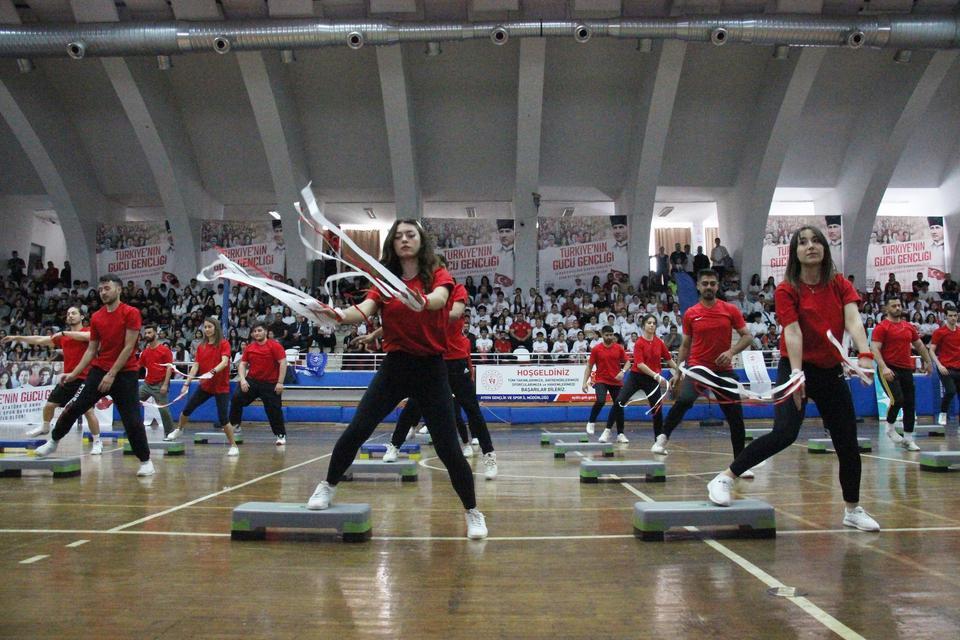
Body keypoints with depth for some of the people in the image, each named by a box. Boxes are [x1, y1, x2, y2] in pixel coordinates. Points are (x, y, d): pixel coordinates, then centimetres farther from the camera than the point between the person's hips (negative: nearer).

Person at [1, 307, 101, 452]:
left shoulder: (88, 331, -4)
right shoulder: (62, 337, 13)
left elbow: (88, 336, -28)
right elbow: (40, 340, 17)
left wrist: (64, 333, -24)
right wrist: (17, 337, 16)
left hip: (83, 379, -6)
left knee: (88, 410, -13)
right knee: (49, 405, 16)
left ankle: (97, 442, -2)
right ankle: (44, 427, 44)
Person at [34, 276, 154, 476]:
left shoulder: (131, 313, -9)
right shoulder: (96, 318, 8)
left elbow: (128, 347, -13)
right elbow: (91, 350, 12)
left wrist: (112, 374, -16)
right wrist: (74, 373, 4)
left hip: (125, 372, -5)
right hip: (99, 369, 5)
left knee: (132, 420, -8)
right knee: (74, 406, 2)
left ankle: (145, 460, 6)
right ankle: (53, 441, 26)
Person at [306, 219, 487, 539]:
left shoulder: (438, 274, -2)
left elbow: (439, 299, -24)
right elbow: (363, 311, -12)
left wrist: (422, 301, -47)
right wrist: (341, 315, -33)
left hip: (431, 369, -2)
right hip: (394, 367, 2)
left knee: (447, 448, -2)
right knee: (355, 432, -2)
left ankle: (473, 513, 17)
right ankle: (328, 487, 25)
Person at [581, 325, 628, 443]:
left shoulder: (619, 348, 2)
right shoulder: (596, 349, -3)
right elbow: (589, 367, 1)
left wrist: (622, 372, -12)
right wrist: (585, 382, -8)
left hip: (616, 381, 3)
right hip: (601, 380, -3)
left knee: (619, 406, 4)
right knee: (601, 401, -27)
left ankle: (620, 434, 16)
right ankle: (591, 422, -3)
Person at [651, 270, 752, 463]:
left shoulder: (730, 310, 1)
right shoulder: (690, 314, 2)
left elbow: (747, 336, 3)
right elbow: (685, 345, 10)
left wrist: (731, 351, -15)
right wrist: (678, 371, 6)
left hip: (723, 370, 2)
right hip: (697, 367, -1)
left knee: (736, 417, 2)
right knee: (684, 400, -30)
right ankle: (663, 437, -13)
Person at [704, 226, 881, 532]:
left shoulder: (840, 285, 2)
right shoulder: (787, 290, -9)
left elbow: (853, 319, -14)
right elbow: (793, 333, -20)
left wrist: (864, 353, -32)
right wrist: (797, 373, -32)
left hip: (831, 371, 5)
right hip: (798, 368, -5)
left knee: (848, 442, 9)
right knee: (784, 433, -22)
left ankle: (853, 510, 28)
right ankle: (724, 479, -13)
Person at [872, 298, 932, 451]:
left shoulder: (909, 327, 13)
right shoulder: (881, 327, -6)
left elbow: (919, 345, 25)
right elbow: (875, 348, -14)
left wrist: (928, 361, 23)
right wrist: (883, 367, -24)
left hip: (907, 369, 6)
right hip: (889, 370, -6)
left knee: (910, 404, 5)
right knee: (897, 399, -20)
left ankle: (908, 439, 13)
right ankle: (890, 428, 6)